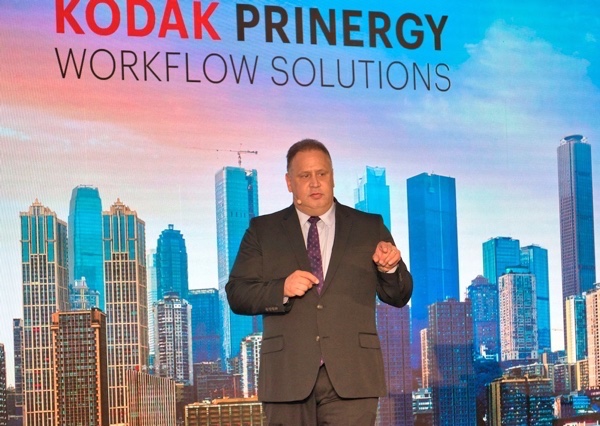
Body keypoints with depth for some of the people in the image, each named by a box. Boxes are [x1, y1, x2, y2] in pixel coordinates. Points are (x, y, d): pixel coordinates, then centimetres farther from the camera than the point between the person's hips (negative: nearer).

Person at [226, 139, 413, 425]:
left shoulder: (369, 227, 13)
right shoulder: (263, 230, 12)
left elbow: (399, 297, 12)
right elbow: (236, 295, 4)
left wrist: (390, 269, -10)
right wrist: (281, 289, -14)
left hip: (350, 376, 0)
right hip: (288, 375, 1)